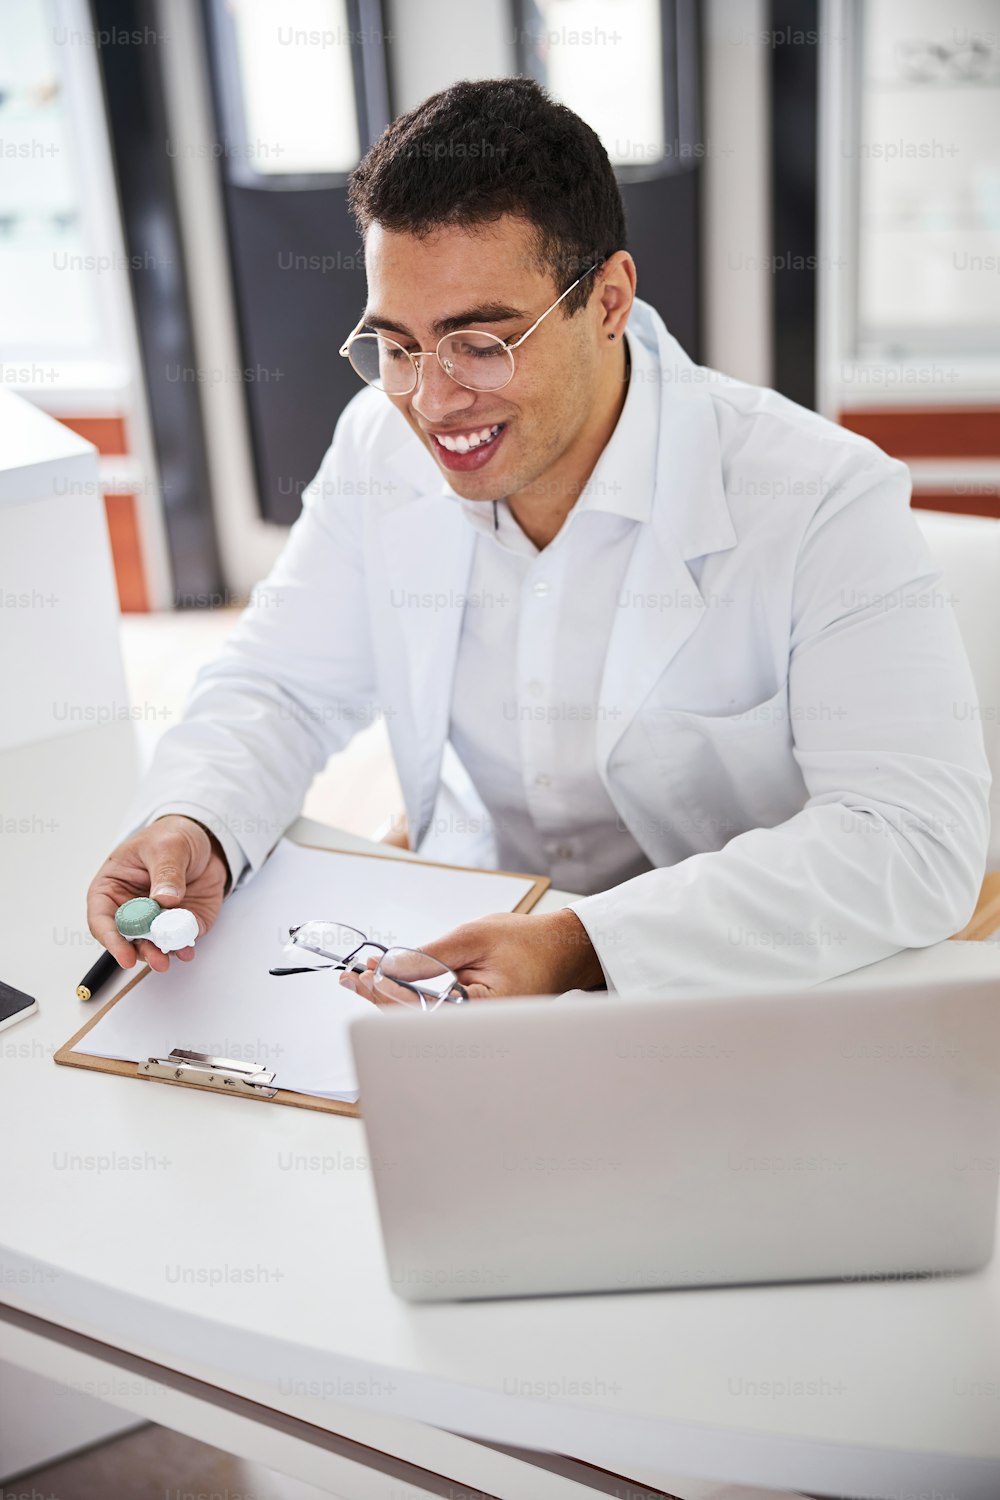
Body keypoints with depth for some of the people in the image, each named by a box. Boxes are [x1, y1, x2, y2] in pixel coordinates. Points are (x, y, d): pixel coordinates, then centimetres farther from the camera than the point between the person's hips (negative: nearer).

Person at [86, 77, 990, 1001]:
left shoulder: (826, 504, -20)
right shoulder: (380, 447, -3)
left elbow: (919, 841, -26)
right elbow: (281, 688, 5)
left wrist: (585, 947, -37)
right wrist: (193, 825, -18)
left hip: (739, 997, -2)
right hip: (466, 946, 3)